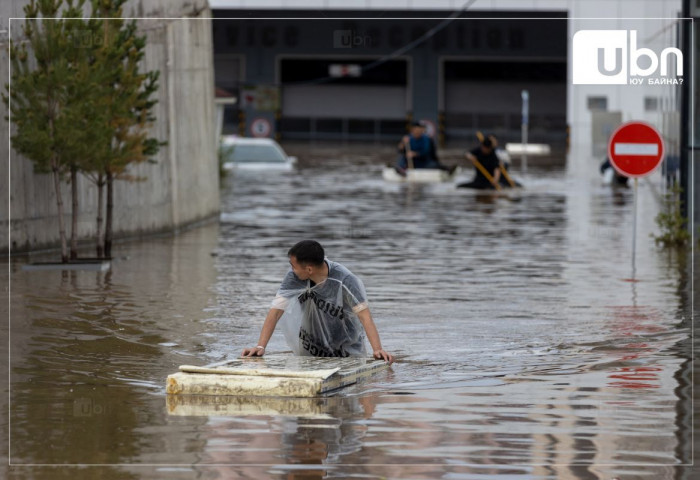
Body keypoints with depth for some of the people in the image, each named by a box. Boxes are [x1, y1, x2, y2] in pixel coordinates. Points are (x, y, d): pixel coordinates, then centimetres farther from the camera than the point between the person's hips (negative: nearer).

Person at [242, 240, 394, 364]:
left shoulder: (345, 280, -31)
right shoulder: (294, 278, -22)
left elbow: (364, 314, -34)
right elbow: (276, 311, -20)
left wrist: (377, 349, -47)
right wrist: (260, 346, -31)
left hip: (347, 347, -2)